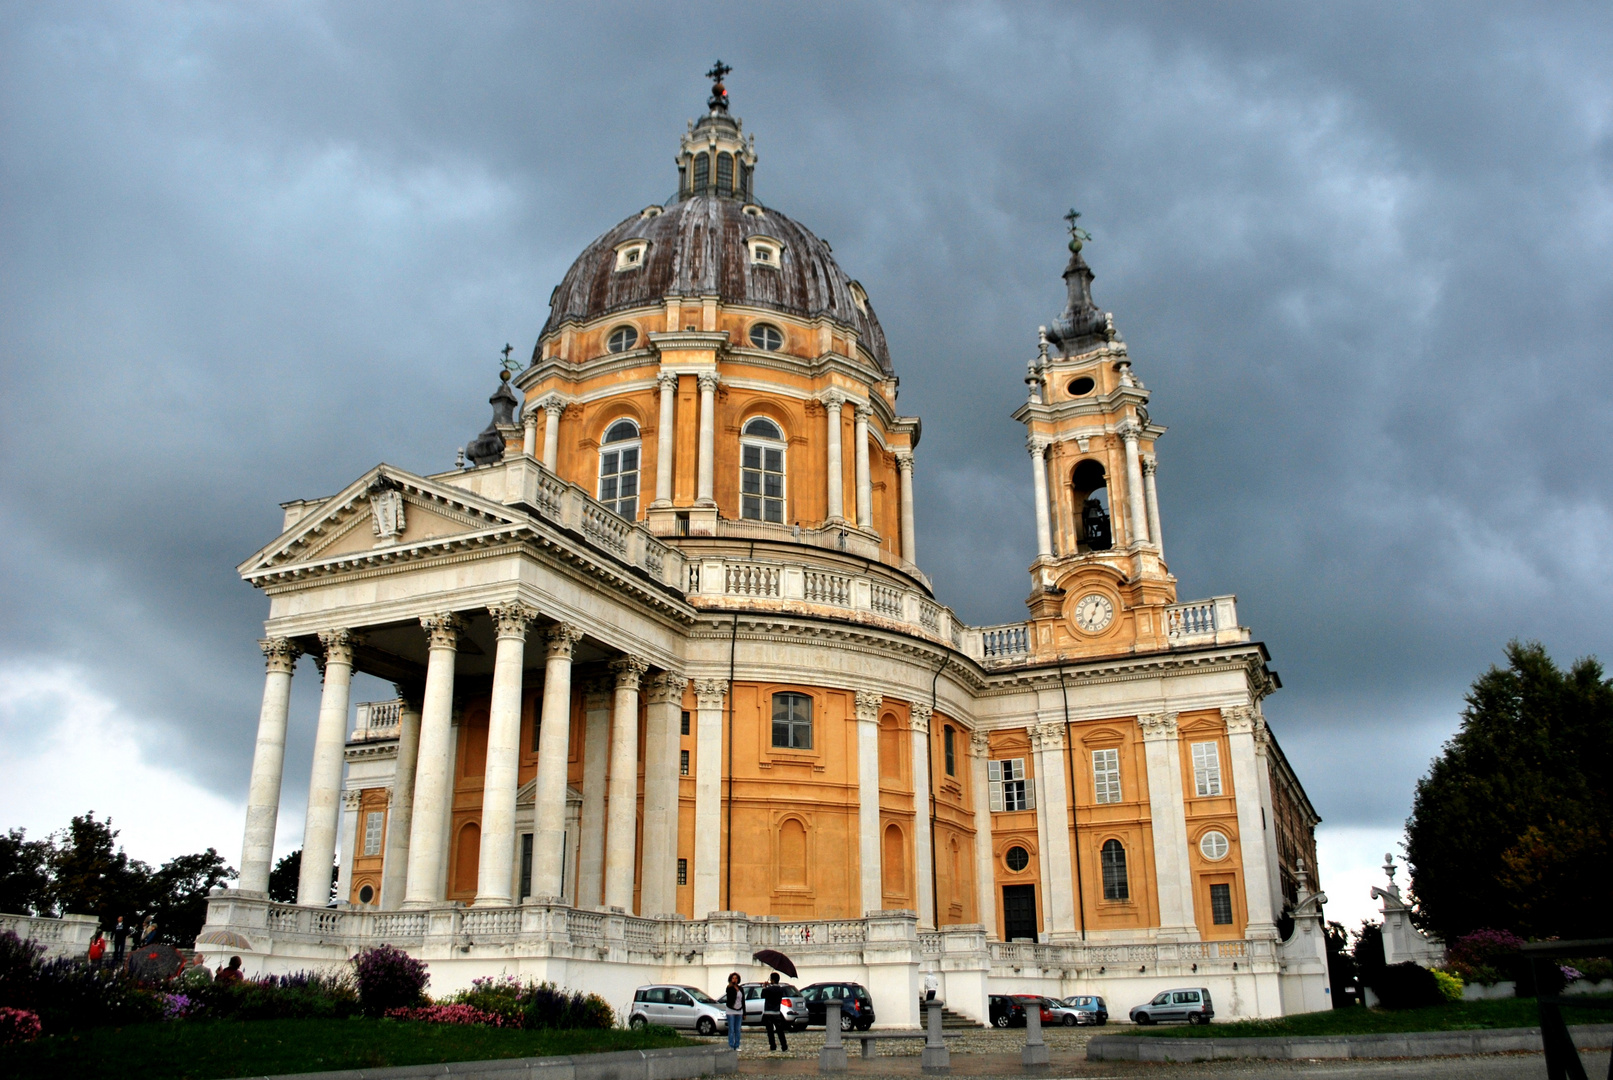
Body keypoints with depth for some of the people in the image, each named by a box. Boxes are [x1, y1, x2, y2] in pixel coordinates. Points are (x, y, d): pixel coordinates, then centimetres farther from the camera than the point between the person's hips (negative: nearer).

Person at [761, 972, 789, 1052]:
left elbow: (762, 996, 0)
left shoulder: (768, 989, -14)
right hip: (777, 1013, 3)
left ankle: (772, 1047, 4)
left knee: (770, 1031, 5)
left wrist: (764, 987, 14)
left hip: (768, 1013, -3)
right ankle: (784, 1047, 3)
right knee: (780, 1031, 7)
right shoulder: (781, 989, 0)